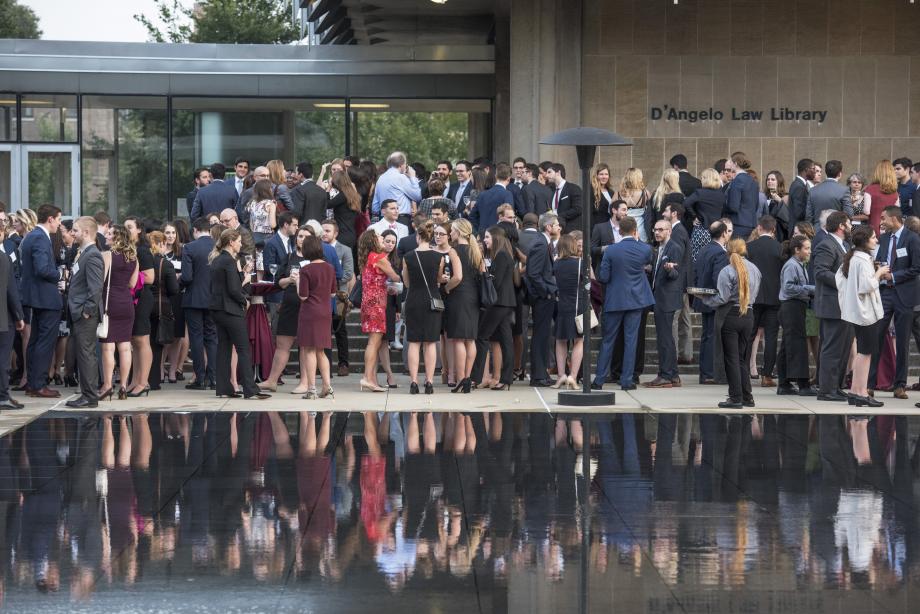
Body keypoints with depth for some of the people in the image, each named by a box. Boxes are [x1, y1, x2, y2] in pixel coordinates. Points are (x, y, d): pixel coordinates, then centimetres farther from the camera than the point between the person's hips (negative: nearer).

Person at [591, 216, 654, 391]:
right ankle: (626, 380, 4)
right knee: (631, 340, 5)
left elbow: (603, 277, -9)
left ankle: (599, 380, 9)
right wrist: (638, 240, 21)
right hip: (635, 300, 1)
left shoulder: (611, 250, -11)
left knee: (607, 341, 8)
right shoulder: (644, 249, -6)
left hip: (614, 301, 0)